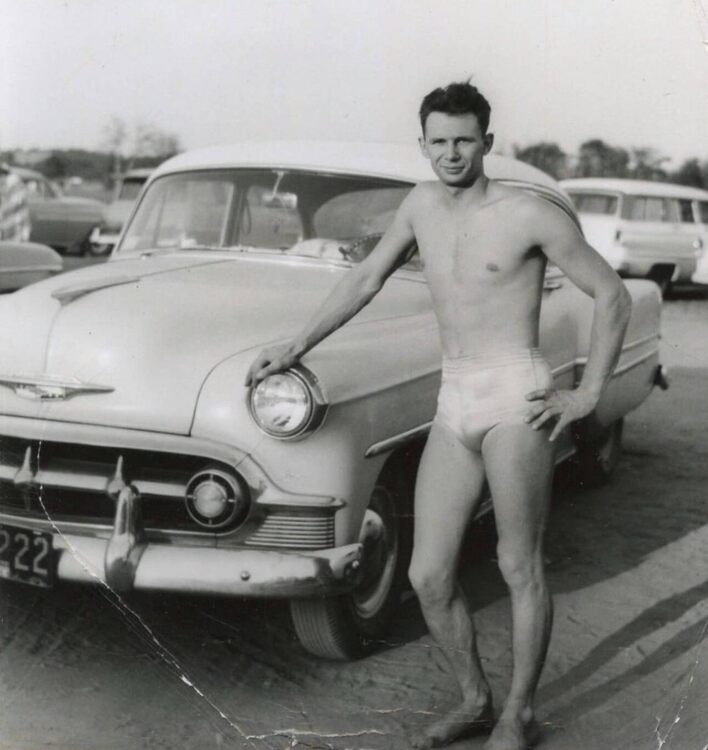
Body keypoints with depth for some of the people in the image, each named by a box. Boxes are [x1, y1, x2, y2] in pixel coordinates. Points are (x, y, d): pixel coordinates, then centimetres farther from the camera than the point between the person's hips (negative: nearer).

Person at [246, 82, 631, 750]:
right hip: (452, 407, 5)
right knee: (429, 578, 4)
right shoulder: (422, 204, 12)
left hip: (515, 398, -5)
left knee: (519, 570, 2)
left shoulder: (529, 215, -4)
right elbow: (366, 280, 21)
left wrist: (588, 394, -4)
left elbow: (611, 296, 1)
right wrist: (297, 347, 18)